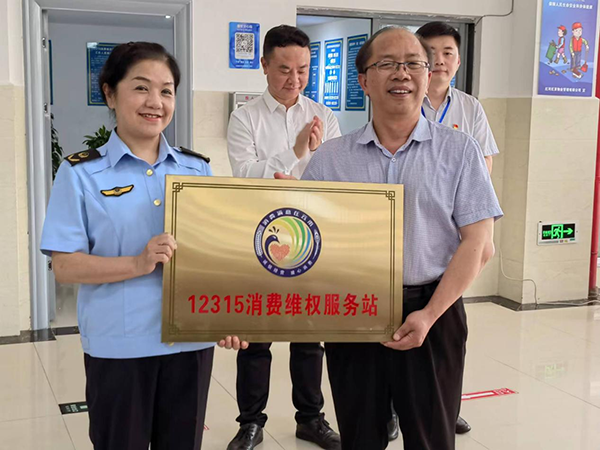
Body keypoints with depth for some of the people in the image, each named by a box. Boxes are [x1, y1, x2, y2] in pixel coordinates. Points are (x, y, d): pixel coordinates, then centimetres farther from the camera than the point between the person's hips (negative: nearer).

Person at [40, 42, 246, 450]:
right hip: (118, 347, -3)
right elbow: (65, 266, -9)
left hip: (192, 339, 3)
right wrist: (138, 264, -23)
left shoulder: (198, 170, 5)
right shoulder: (81, 173, -5)